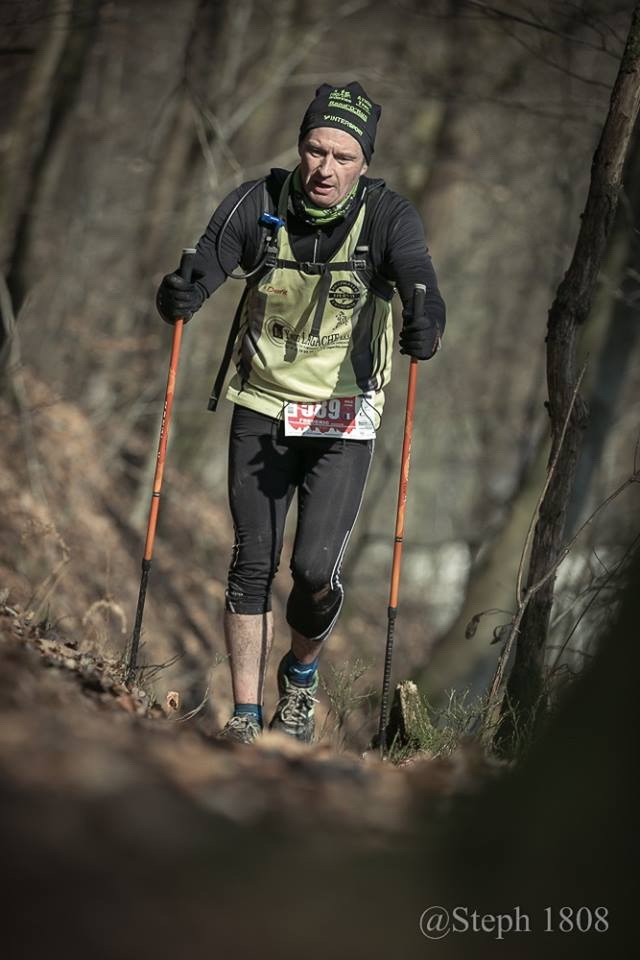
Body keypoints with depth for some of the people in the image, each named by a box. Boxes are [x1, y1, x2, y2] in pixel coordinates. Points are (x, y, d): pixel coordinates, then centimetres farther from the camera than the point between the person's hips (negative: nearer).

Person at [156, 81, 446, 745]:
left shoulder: (387, 216, -12)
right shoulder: (258, 204, -9)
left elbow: (419, 277, -27)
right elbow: (205, 265, -19)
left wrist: (425, 322, -50)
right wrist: (179, 297, -42)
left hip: (343, 421, -1)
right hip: (262, 410, 2)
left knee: (316, 569, -10)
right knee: (252, 565, 0)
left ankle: (302, 673, 20)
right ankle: (245, 714, 12)